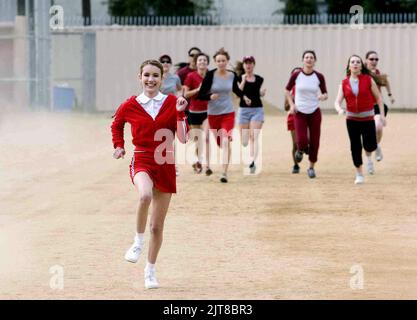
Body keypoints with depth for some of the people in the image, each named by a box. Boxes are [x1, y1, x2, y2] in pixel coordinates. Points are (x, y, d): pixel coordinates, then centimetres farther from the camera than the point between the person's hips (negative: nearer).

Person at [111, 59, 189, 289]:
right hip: (142, 161, -2)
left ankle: (150, 271, 27)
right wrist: (119, 146, 9)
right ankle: (139, 241, -13)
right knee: (145, 195, -38)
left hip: (166, 165, 2)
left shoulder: (172, 103, 1)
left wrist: (180, 112, -15)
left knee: (157, 226, 8)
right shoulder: (130, 106, 1)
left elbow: (183, 138, -4)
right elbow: (116, 124, 22)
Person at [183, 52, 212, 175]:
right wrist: (198, 89, -17)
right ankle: (198, 161, 34)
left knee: (207, 137, -16)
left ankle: (207, 165, -17)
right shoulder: (191, 76, -4)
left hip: (207, 110, 0)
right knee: (197, 138, 11)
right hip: (194, 111, 0)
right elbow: (186, 94, -4)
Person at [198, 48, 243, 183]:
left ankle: (224, 173, -16)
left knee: (226, 141, -16)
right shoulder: (210, 75, -9)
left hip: (228, 113, 0)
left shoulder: (232, 75, -1)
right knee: (219, 143, 12)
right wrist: (210, 96, -26)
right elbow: (201, 95, -9)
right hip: (213, 113, 0)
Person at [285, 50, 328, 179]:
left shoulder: (319, 77, -3)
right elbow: (287, 90, 9)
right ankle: (300, 150, 24)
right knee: (302, 141, -14)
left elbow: (325, 93, 4)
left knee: (314, 142, 3)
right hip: (300, 112, -1)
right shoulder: (296, 75, -5)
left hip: (315, 112, 1)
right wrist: (291, 104, -4)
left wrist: (323, 96, -20)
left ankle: (311, 167, 22)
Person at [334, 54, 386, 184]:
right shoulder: (344, 84, 1)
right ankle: (359, 175, 14)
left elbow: (378, 97, 2)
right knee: (355, 147, 1)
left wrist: (382, 114, -3)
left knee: (370, 146, -10)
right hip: (352, 119, 1)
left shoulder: (368, 80, -3)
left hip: (368, 118, -1)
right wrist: (339, 110, -26)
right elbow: (337, 102, -4)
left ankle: (368, 155, 29)